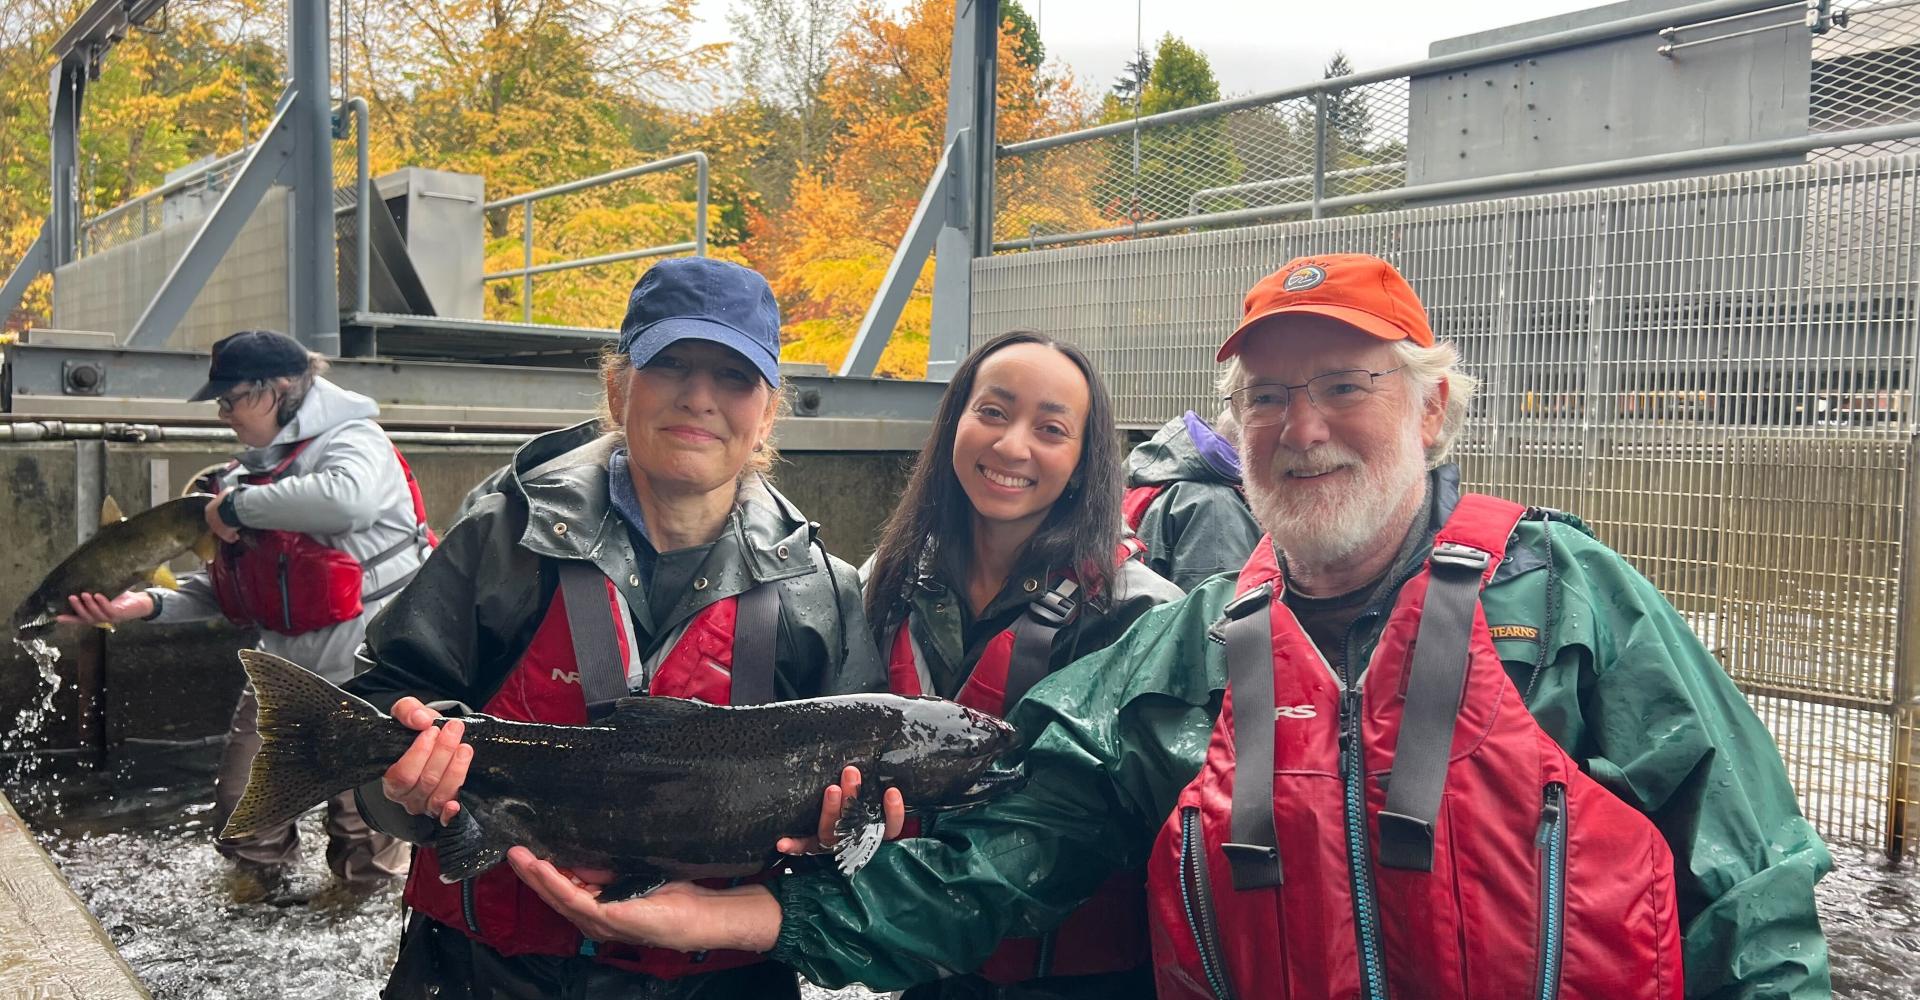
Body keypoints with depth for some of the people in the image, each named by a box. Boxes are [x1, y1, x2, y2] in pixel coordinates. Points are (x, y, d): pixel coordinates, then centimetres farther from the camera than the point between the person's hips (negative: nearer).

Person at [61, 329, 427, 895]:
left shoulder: (353, 443, -12)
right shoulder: (252, 470, 12)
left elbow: (347, 499, -39)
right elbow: (227, 589, 14)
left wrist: (238, 506, -25)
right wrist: (150, 604, -3)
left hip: (368, 668, -7)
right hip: (286, 663, 7)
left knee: (360, 814, 0)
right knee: (241, 807, 6)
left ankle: (371, 870, 31)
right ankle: (263, 867, 36)